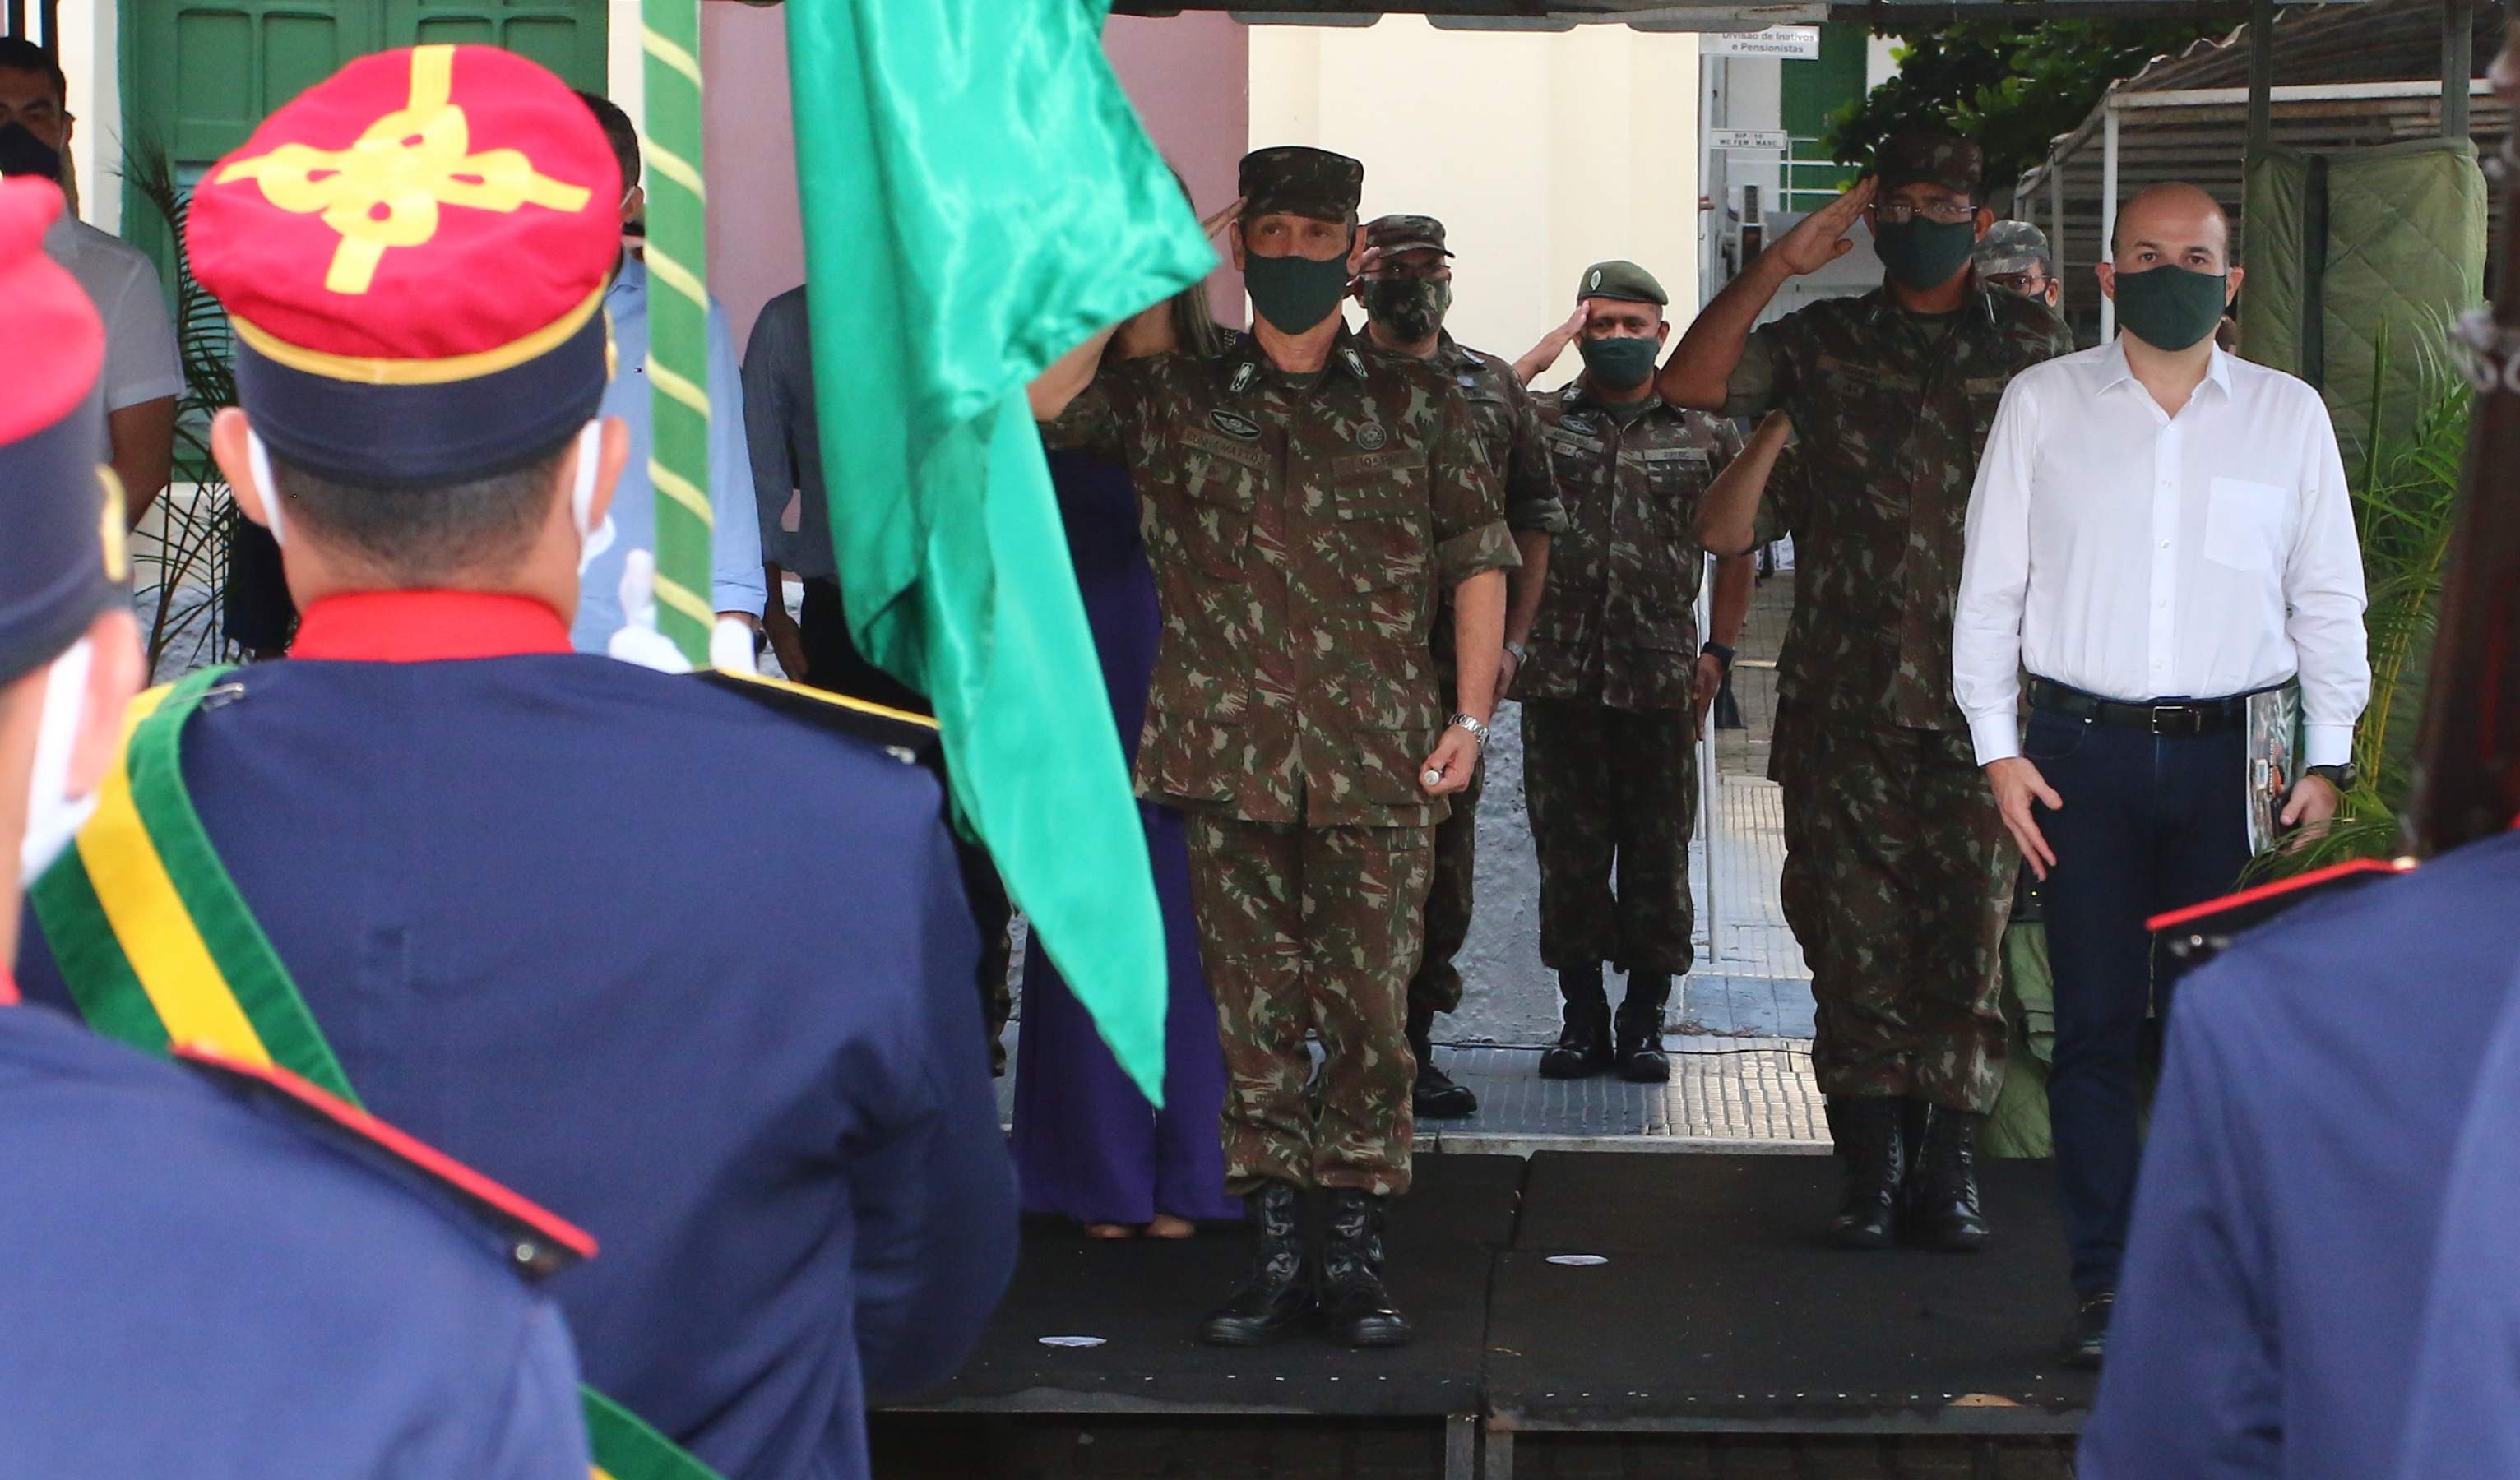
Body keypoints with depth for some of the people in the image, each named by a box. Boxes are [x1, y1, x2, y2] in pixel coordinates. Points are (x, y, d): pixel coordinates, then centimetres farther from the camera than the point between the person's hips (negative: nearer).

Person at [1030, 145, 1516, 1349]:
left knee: (1370, 1012, -1)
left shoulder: (1415, 404, 10)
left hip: (1378, 765, -1)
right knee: (1255, 1013, 4)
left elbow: (1478, 561, 9)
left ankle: (1356, 1257, 7)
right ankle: (1272, 1257, 11)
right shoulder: (1172, 399, 11)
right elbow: (1042, 396, -3)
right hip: (1228, 757, 1)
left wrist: (1471, 717, 1)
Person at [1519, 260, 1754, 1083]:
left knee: (1657, 853, 3)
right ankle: (1582, 1019, 15)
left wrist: (1718, 652, 6)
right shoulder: (1540, 422, 8)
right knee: (1568, 851, 4)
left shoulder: (1704, 437, 10)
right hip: (1557, 675, 0)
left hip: (1662, 680, 0)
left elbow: (1735, 552, 15)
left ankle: (1645, 1021, 13)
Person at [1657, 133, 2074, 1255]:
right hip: (1843, 698, 0)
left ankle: (1947, 1170, 9)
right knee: (1855, 934, 1)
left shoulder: (2036, 343, 11)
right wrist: (1780, 263, -8)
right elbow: (1691, 383, -4)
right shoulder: (1822, 341, 10)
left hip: (1979, 698, 0)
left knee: (1968, 933, 1)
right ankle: (1870, 1171, 9)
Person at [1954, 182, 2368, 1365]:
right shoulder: (2044, 404, 8)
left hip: (2231, 755, 0)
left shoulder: (2289, 414, 10)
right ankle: (2106, 1285, 7)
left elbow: (2327, 598, 13)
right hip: (2082, 754, 0)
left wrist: (2328, 755, 5)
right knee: (2096, 1023, 1)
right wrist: (1997, 746, 0)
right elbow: (1990, 586, 8)